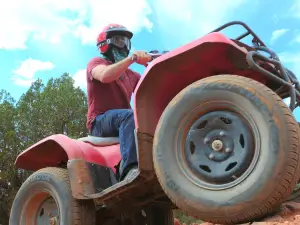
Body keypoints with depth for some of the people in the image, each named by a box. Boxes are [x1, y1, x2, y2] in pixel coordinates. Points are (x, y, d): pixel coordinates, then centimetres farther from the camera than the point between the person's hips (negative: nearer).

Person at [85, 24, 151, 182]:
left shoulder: (131, 75, 25)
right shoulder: (96, 62, 7)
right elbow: (105, 75, -19)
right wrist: (133, 58, -24)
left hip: (122, 120, 6)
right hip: (101, 121, -6)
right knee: (130, 116, -37)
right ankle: (130, 168, -51)